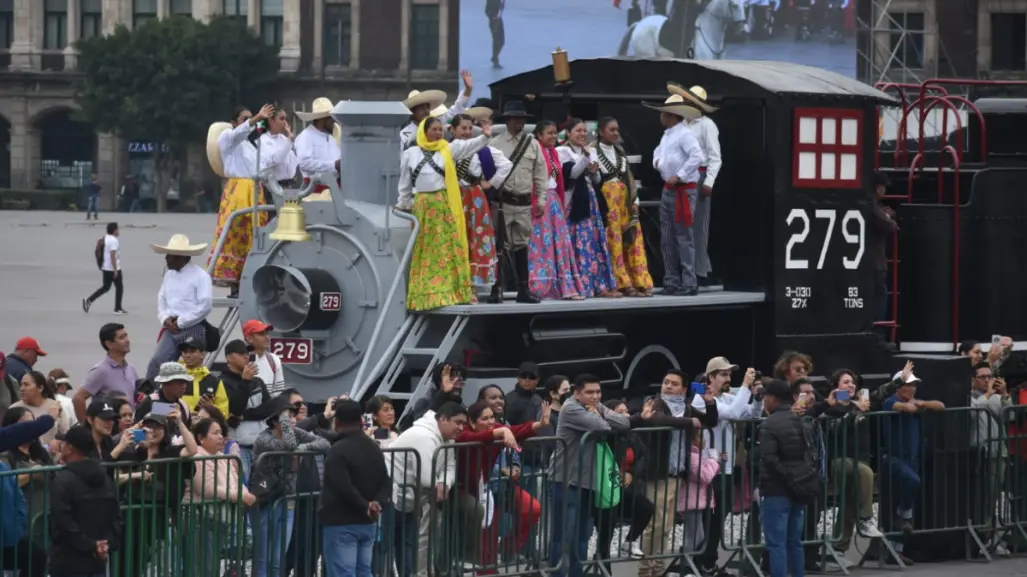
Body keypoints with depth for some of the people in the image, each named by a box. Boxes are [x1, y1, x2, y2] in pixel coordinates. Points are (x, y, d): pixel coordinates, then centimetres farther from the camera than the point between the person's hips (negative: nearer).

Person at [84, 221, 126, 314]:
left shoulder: (105, 238, 10)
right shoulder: (113, 240, -18)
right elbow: (113, 255, -23)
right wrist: (116, 270, -22)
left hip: (105, 268, 9)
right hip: (113, 268, -9)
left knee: (105, 287, 14)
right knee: (119, 287, 6)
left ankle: (89, 300, 2)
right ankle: (118, 309, 10)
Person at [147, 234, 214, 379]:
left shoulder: (200, 275, -10)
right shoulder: (169, 275, 13)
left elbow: (205, 305, -16)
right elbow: (162, 300, 20)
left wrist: (180, 322, -13)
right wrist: (165, 319, -1)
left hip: (193, 330, -6)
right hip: (171, 329, 6)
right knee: (156, 363, -7)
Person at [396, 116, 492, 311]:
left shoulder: (449, 149, 4)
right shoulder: (410, 154, 7)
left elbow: (470, 146, -11)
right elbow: (405, 182, 14)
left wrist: (485, 136, -28)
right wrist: (402, 204, 18)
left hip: (445, 205, -1)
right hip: (422, 205, 1)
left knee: (447, 247, -2)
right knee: (424, 250, 5)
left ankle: (448, 291, 0)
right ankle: (424, 294, 8)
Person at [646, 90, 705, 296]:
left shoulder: (685, 135, -14)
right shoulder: (667, 135, 15)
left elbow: (697, 157, -25)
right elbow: (659, 152, 34)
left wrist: (678, 176, -21)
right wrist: (657, 161, 11)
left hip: (683, 191, -10)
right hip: (668, 191, 10)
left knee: (683, 238, -9)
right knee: (667, 239, 11)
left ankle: (689, 284, -7)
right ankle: (671, 282, 17)